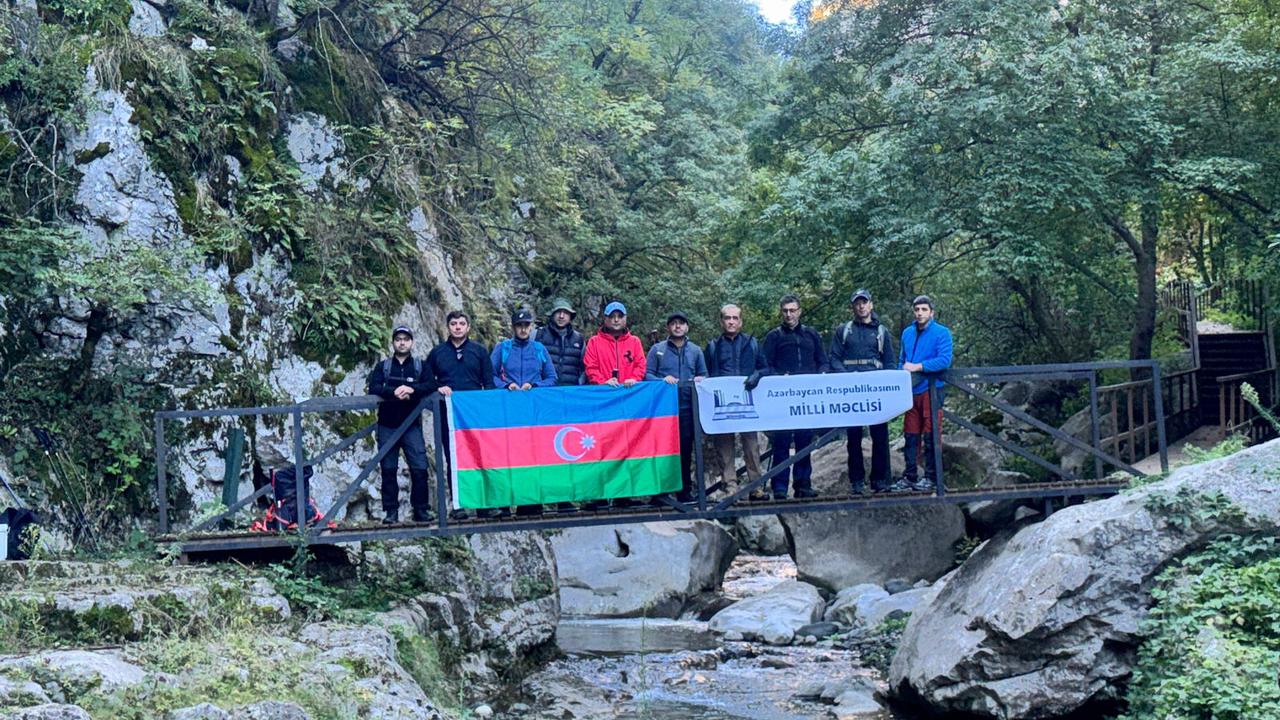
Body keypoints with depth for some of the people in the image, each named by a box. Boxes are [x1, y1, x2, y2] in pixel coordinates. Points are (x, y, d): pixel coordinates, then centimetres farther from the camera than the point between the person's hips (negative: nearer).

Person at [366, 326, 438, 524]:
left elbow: (431, 385, -4)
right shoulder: (382, 366, 12)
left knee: (419, 468, -8)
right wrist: (394, 392, -21)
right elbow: (373, 388, -4)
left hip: (412, 425, -1)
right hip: (387, 425, 1)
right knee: (388, 469, 1)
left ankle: (421, 509, 1)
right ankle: (391, 511, 7)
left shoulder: (421, 366, 12)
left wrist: (412, 390, -21)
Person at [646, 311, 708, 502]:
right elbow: (647, 374, 2)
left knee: (686, 448, 2)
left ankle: (685, 490, 9)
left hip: (687, 406, 2)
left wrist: (700, 380, -5)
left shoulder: (695, 351, 17)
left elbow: (703, 375, 18)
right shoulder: (657, 349, 8)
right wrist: (663, 380, -15)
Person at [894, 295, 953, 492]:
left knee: (931, 436, -2)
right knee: (910, 435, 6)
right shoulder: (907, 333, 14)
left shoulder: (941, 332, -3)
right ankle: (909, 476, 12)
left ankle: (931, 477, 5)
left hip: (931, 388, -5)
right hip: (911, 390, 5)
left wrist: (918, 367, -16)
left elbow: (944, 360, -14)